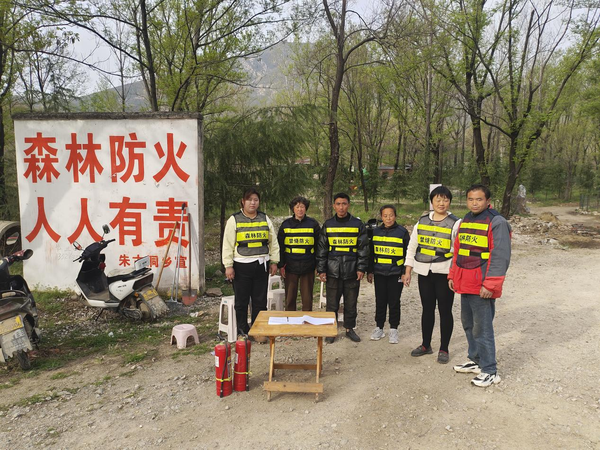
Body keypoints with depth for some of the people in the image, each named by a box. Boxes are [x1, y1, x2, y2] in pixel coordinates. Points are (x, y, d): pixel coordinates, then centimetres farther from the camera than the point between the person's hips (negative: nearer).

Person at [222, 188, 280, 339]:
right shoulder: (234, 219, -1)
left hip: (261, 265, 3)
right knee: (241, 301, 6)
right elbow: (228, 244, -3)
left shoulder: (265, 219, 9)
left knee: (260, 301, 10)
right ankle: (242, 331, 21)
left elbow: (273, 242, 12)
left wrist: (274, 261, 7)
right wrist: (228, 266, -8)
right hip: (241, 266, -3)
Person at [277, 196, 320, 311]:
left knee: (307, 298, 6)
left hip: (308, 268, -1)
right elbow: (280, 247, 7)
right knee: (290, 298, 8)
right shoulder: (286, 224, 5)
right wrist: (281, 266, 1)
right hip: (290, 267, 1)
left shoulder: (313, 224, 2)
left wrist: (318, 266, 0)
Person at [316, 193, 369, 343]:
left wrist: (361, 268, -4)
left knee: (351, 302, 10)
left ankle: (349, 328, 26)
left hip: (352, 272, 0)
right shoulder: (328, 225, 5)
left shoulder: (358, 224, 3)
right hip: (332, 271, 0)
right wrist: (321, 270, 1)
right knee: (332, 303, 5)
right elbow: (321, 249, 6)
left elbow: (363, 248, 3)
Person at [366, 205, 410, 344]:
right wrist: (370, 271, 8)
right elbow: (371, 253, 10)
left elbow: (407, 254, -1)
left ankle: (394, 329, 19)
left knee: (394, 302, 5)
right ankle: (379, 328, 22)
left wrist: (405, 273, -5)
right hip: (379, 273, 3)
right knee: (380, 301, 9)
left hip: (395, 273, -2)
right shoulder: (375, 232, 4)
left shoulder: (402, 232, -4)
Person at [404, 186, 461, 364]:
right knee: (427, 309, 14)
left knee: (445, 310, 5)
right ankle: (426, 345, 28)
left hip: (444, 273, -4)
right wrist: (408, 271, 7)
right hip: (424, 272, 4)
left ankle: (444, 349, 19)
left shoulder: (455, 223, -4)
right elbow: (412, 247, 11)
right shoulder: (422, 221, 8)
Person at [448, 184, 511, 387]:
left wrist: (490, 285, -19)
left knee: (482, 328, -3)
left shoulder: (496, 222, -11)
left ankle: (490, 371, 10)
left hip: (482, 286, -8)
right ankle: (476, 361, 33)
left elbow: (501, 256, -16)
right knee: (468, 324, 18)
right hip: (465, 283, 8)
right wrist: (453, 275, 16)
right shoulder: (465, 221, 14)